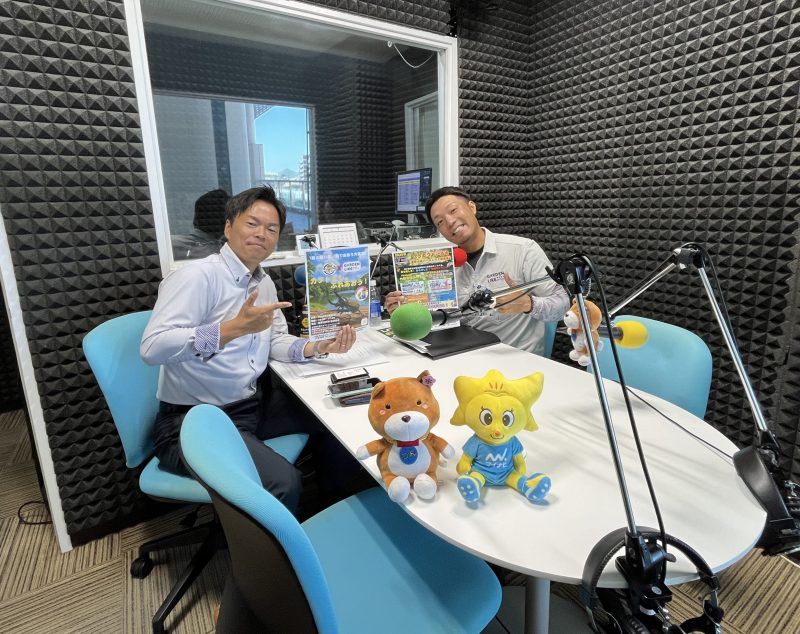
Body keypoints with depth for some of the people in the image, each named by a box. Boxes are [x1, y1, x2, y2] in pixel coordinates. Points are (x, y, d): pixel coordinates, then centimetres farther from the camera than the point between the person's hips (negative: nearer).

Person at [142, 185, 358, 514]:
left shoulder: (264, 283, 10)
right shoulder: (197, 276, -17)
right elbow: (152, 347, -27)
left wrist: (318, 347, -4)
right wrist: (234, 327, -35)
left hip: (251, 407, 9)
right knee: (284, 482, -28)